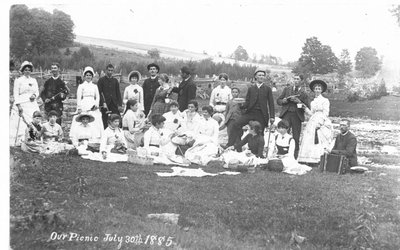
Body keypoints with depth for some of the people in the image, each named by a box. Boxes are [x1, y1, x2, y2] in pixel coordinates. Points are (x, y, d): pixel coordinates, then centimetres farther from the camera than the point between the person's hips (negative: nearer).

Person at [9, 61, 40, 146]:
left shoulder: (34, 80, 17)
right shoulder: (18, 80, 3)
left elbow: (37, 92, 18)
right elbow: (16, 94, -2)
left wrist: (34, 95, -6)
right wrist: (18, 105, -11)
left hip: (32, 105, 4)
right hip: (21, 105, -4)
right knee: (20, 124, -9)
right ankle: (18, 141, -6)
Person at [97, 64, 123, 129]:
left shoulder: (115, 80, 14)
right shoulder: (101, 80, 3)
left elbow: (118, 93, 12)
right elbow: (99, 92, -2)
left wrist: (119, 104, 4)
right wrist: (103, 103, -12)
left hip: (114, 104, 3)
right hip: (105, 104, -3)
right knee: (105, 122, 1)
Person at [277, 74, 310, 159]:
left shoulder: (304, 93, 6)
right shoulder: (287, 89, 13)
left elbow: (308, 108, 0)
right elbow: (278, 101, 14)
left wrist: (299, 102, -13)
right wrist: (284, 101, -7)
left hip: (297, 116, -1)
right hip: (286, 114, 1)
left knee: (296, 138, 0)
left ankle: (295, 157, 8)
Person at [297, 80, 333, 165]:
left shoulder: (325, 100, 1)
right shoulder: (313, 102, 18)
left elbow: (326, 114, -5)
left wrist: (319, 123, -13)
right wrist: (305, 108, 5)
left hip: (322, 123, -6)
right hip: (313, 123, 6)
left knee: (319, 142, -12)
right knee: (310, 141, -3)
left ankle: (318, 161, -12)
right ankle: (310, 161, -4)